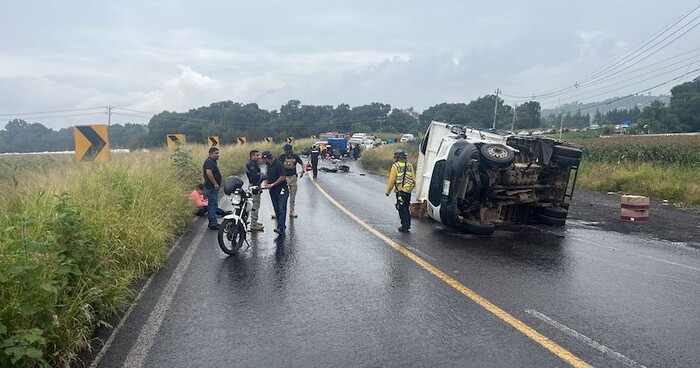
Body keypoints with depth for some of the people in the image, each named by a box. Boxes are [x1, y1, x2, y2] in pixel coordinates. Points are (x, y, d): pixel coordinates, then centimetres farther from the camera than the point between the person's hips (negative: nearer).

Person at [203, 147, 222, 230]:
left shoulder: (213, 161, 18)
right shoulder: (209, 161, -16)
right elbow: (209, 173, -28)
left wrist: (218, 184, 21)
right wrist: (215, 184, -25)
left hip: (213, 187, 11)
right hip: (211, 187, -11)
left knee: (211, 205, 15)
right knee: (213, 205, -9)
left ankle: (212, 222, 22)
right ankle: (213, 224, -7)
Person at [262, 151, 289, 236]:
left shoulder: (279, 164, -14)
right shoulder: (269, 165, 13)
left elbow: (283, 177, -19)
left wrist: (272, 185, -16)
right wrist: (267, 183, 2)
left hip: (281, 190, -9)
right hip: (273, 191, 9)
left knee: (281, 209, -13)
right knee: (276, 210, 10)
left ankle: (281, 228, -20)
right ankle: (282, 226, 18)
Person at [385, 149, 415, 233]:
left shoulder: (395, 166, -9)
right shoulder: (410, 165, 7)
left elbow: (391, 180, -10)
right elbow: (413, 179, 9)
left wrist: (388, 191, -1)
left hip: (400, 191, -6)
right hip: (408, 191, 6)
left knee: (402, 209, 2)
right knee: (406, 208, 17)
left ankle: (404, 227, 4)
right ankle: (407, 225, 24)